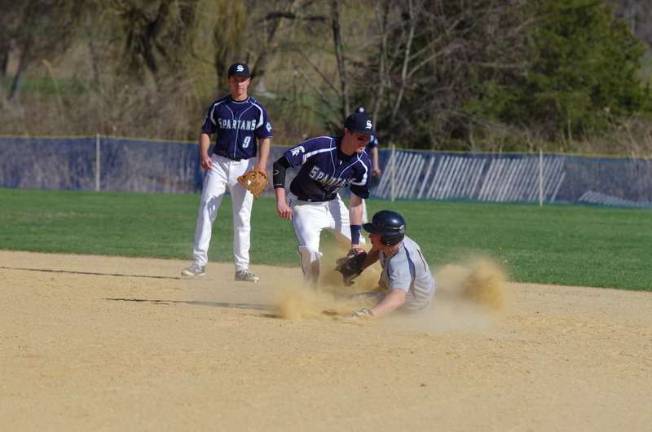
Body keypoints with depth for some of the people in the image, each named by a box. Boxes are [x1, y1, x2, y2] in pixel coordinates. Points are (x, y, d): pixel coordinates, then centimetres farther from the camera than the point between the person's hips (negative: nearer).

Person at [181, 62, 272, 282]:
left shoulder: (257, 110, 0)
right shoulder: (218, 107, 4)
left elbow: (265, 139, 0)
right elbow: (206, 132, 8)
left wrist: (261, 165, -13)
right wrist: (204, 155, -8)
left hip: (245, 166, -1)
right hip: (218, 163, 1)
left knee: (242, 217, 2)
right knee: (206, 212, -8)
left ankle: (242, 268, 7)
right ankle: (199, 262, -5)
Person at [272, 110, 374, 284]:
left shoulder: (363, 163, -16)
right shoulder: (320, 146, -31)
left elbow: (356, 203, -10)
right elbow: (280, 164, -26)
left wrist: (356, 242, -15)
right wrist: (281, 200, -35)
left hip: (332, 204, 5)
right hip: (304, 205, -5)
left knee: (361, 248, 9)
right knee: (310, 250, -25)